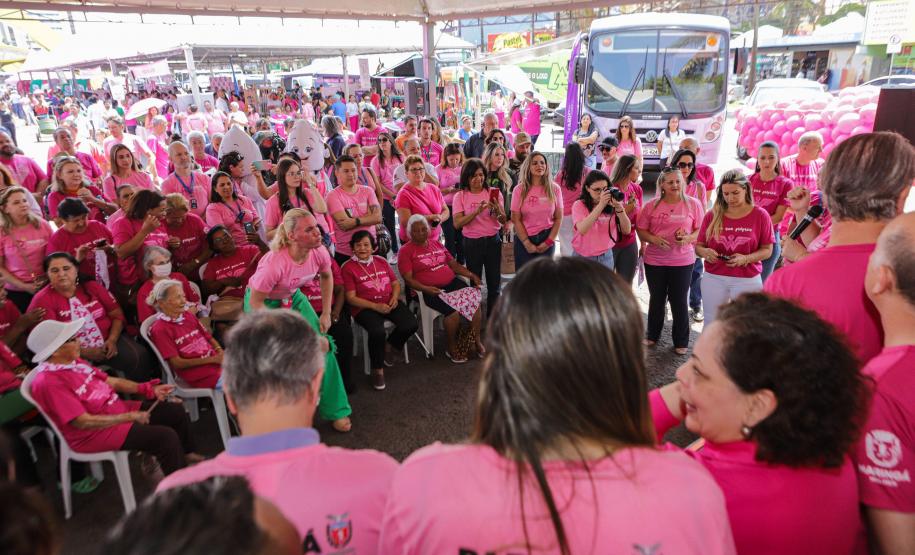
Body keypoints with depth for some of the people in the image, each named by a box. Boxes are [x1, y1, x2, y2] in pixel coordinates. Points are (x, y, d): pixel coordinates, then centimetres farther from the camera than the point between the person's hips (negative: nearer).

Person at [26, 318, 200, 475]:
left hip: (118, 409, 9)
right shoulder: (49, 382, -23)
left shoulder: (73, 363, 5)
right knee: (166, 436, -22)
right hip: (94, 432, -9)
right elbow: (84, 422, -26)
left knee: (176, 411, 9)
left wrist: (149, 389, -1)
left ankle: (187, 454, 33)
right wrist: (130, 417, -22)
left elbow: (112, 381, 10)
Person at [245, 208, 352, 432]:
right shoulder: (274, 263, -37)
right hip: (263, 303, -5)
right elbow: (255, 303, -24)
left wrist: (326, 313, 0)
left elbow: (327, 276, 3)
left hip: (293, 298, 5)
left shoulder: (319, 253, -21)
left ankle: (335, 409, 12)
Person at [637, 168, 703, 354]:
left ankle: (681, 341, 22)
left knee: (679, 301, 6)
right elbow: (641, 231, 2)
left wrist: (688, 238, -18)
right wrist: (654, 239, -17)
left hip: (683, 261, -1)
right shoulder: (652, 206, 0)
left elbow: (701, 230, 2)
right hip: (655, 261, 1)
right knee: (656, 299, 15)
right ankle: (652, 335, 34)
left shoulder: (693, 204, -2)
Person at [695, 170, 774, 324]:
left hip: (748, 280, -1)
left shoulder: (760, 215, -3)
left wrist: (745, 259, -19)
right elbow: (698, 246, 5)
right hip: (713, 278, 2)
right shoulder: (712, 215, 1)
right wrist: (705, 252, -18)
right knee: (711, 325, 9)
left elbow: (767, 250, -1)